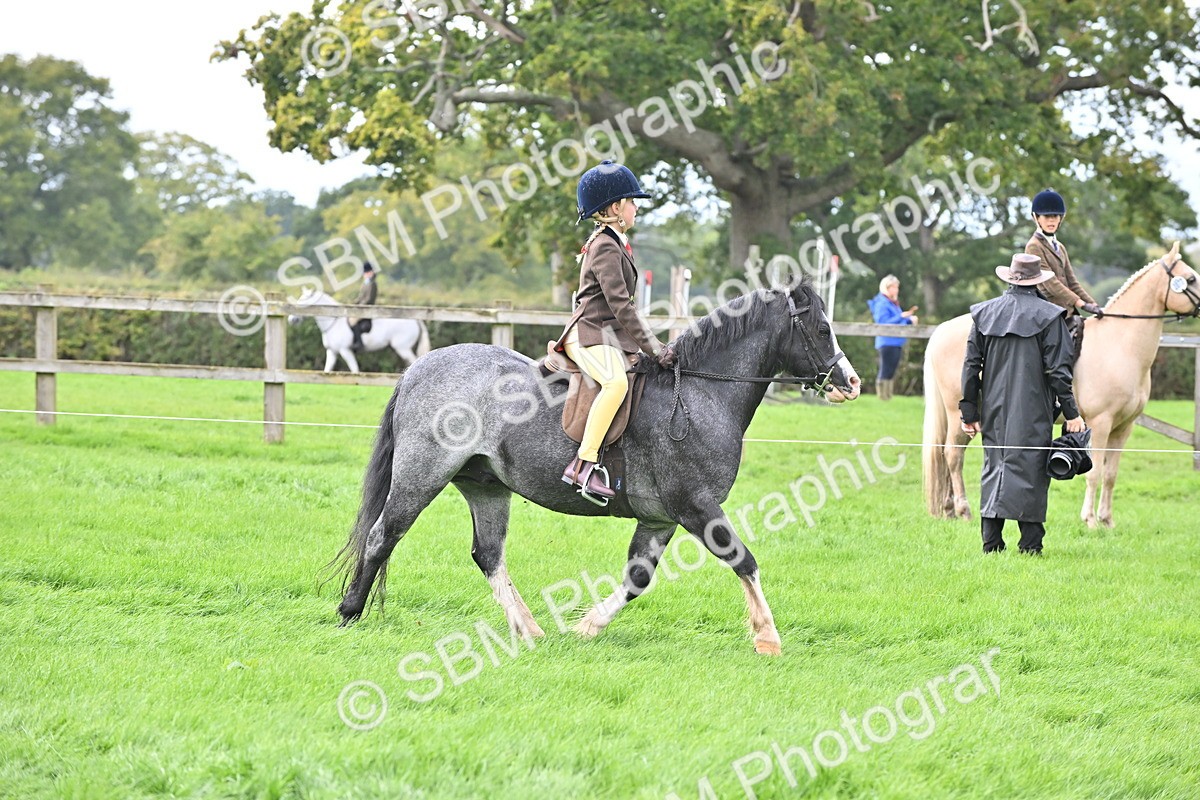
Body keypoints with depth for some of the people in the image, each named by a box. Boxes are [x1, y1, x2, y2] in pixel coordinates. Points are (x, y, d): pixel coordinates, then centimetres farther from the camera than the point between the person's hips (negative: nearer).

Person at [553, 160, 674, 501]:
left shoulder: (614, 243, 21)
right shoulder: (605, 247, -12)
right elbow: (621, 305, -19)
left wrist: (653, 344, 23)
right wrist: (652, 348, -20)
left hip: (609, 336, 11)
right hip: (590, 335, -11)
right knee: (616, 382, -35)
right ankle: (583, 464, -39)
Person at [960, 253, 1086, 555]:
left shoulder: (984, 313, 5)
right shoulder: (1049, 316, -6)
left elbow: (971, 366, 6)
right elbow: (1058, 371, -9)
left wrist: (969, 412, 10)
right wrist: (1071, 414, -4)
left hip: (994, 409, 4)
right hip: (1033, 414, -4)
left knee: (993, 467, 11)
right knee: (1030, 470, -1)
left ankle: (991, 542, 8)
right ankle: (1030, 543, -4)